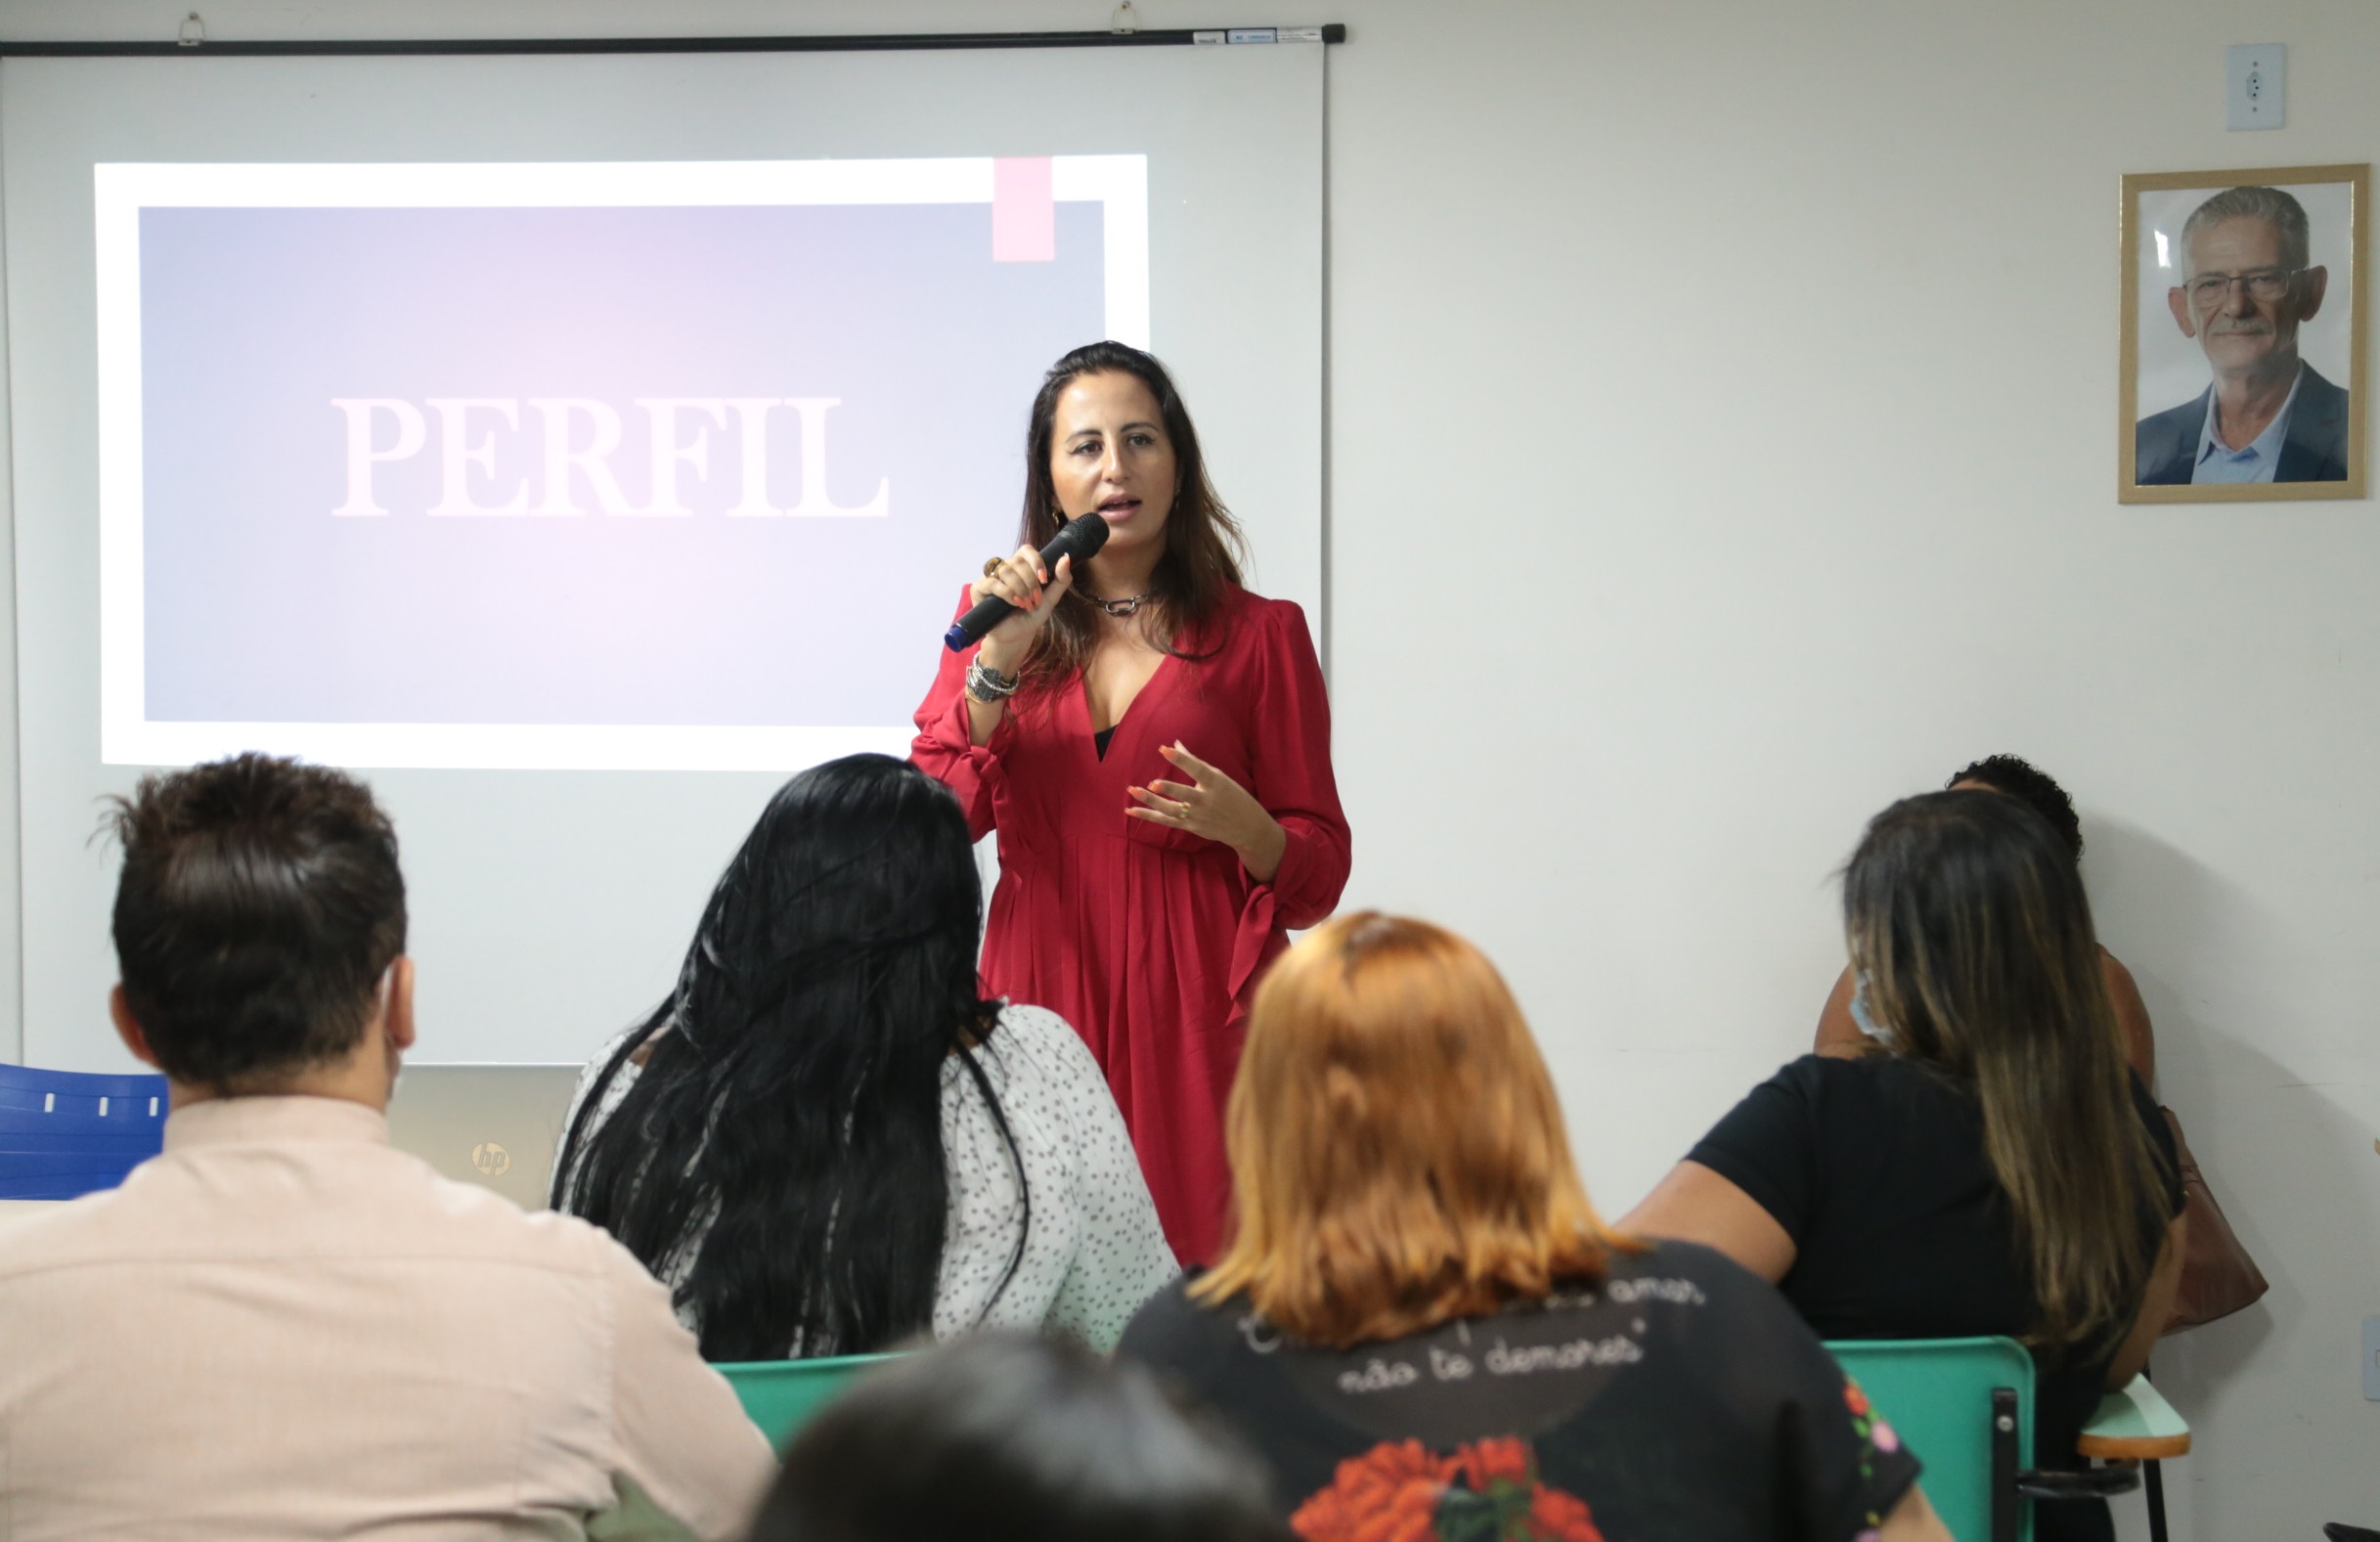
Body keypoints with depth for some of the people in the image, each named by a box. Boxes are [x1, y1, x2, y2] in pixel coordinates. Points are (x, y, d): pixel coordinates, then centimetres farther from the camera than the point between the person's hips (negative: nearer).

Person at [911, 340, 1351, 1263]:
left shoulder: (1257, 634, 6)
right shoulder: (998, 617, 13)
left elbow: (1318, 876, 6)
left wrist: (1240, 825, -14)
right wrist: (1002, 656, -8)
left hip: (1191, 1018, -1)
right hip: (1039, 1000, 2)